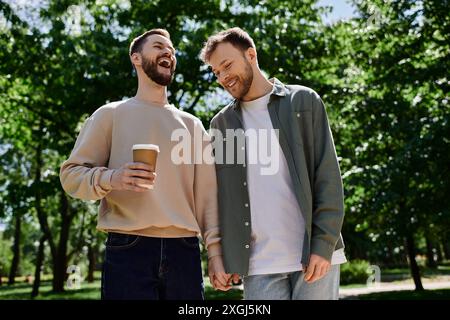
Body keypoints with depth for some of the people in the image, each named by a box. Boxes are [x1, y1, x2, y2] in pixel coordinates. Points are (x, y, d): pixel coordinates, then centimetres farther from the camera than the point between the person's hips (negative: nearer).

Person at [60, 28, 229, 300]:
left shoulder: (191, 124, 16)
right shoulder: (111, 114, 8)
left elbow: (207, 191, 12)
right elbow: (71, 174, 3)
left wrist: (215, 249, 3)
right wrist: (110, 179, -18)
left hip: (184, 250, 3)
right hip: (128, 250, -3)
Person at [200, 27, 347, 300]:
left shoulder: (304, 101, 4)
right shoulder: (222, 123, 12)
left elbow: (329, 176, -2)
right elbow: (221, 194, 11)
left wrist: (323, 245, -10)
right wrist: (227, 256, 2)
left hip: (313, 253, -2)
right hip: (258, 265, 2)